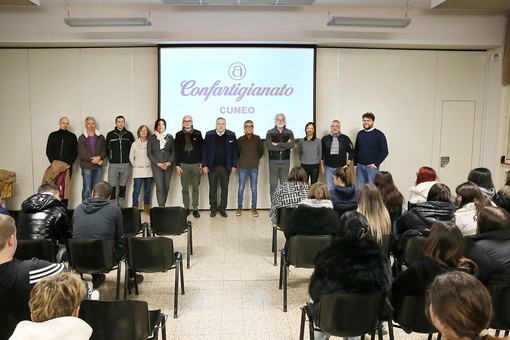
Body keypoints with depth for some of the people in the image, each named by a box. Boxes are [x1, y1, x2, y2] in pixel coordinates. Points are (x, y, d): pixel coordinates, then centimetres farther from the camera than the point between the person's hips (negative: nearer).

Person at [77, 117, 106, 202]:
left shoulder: (101, 137, 10)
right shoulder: (81, 138, 2)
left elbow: (104, 151, 7)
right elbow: (82, 154, -6)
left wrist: (99, 157, -14)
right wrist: (95, 160, -12)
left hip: (98, 167, 3)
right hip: (86, 167, -3)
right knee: (87, 188, -4)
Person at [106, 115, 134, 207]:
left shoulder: (129, 134, 6)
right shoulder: (110, 134, 4)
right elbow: (107, 148, 8)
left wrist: (129, 159, 3)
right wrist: (111, 158, 2)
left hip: (126, 164, 1)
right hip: (113, 164, -1)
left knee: (123, 186, 7)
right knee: (112, 186, -5)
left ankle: (121, 206, 15)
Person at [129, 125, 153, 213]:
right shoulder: (134, 144, 1)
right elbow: (131, 157, 7)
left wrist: (152, 165, 1)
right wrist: (135, 165, 5)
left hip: (149, 170, 1)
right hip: (138, 171, -1)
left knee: (148, 190, 9)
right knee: (136, 190, -4)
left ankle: (146, 207, 21)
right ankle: (135, 207, 4)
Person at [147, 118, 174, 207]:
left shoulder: (170, 137, 7)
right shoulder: (151, 138, 4)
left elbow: (173, 151, 8)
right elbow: (149, 153, 2)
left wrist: (169, 162, -7)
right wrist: (158, 163, -8)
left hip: (168, 166, 2)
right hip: (156, 166, -2)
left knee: (166, 187, 3)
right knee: (160, 188, -10)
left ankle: (162, 206, 15)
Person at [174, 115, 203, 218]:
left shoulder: (198, 133, 3)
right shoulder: (179, 135, 4)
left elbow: (202, 149, 3)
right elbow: (176, 151, 4)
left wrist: (202, 163, -2)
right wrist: (177, 165, -2)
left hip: (196, 164, -1)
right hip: (183, 164, 1)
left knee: (195, 188, 4)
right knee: (185, 188, 7)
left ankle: (195, 209, 10)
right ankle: (186, 208, 15)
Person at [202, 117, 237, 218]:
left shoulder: (231, 135, 1)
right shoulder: (209, 135, 1)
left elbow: (235, 151, 1)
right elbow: (204, 151, 1)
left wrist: (234, 165, -3)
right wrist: (204, 165, -6)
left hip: (225, 167, 0)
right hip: (212, 167, 0)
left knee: (224, 189, 7)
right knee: (212, 189, 7)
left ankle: (223, 209, 16)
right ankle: (213, 209, 18)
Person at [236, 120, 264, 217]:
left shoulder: (257, 139, 1)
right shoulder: (240, 139, -1)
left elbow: (261, 151, 11)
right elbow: (237, 151, 10)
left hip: (254, 167, 1)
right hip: (242, 167, 0)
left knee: (254, 188, 5)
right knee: (241, 188, 3)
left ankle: (254, 208, 14)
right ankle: (239, 207, 15)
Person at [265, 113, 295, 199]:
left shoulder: (289, 132, 7)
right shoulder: (270, 132, 2)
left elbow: (291, 145, -11)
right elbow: (269, 146, -13)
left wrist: (277, 144, -12)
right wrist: (285, 145, -11)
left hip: (285, 161, 1)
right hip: (273, 161, -1)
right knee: (273, 184, 1)